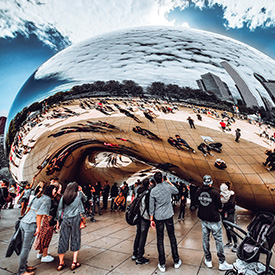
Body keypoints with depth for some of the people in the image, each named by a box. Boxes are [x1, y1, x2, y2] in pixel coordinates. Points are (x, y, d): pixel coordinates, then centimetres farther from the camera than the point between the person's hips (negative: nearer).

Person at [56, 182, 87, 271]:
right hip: (75, 219, -2)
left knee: (63, 240, 11)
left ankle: (61, 263, 21)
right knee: (75, 239, 9)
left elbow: (59, 209, 7)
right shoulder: (79, 194, 1)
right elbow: (85, 198, 21)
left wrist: (58, 221, 14)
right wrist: (81, 191, 27)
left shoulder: (64, 196, 8)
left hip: (65, 219, 3)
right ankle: (74, 262, 10)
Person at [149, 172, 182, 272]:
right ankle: (176, 261, 26)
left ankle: (162, 264, 16)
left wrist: (151, 219, 3)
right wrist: (170, 183, 18)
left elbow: (151, 206, -5)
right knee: (172, 238, 14)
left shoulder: (153, 191, -8)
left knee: (160, 240, 8)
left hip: (158, 217, -1)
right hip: (169, 216, 1)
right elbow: (176, 191, 16)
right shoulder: (168, 187, -7)